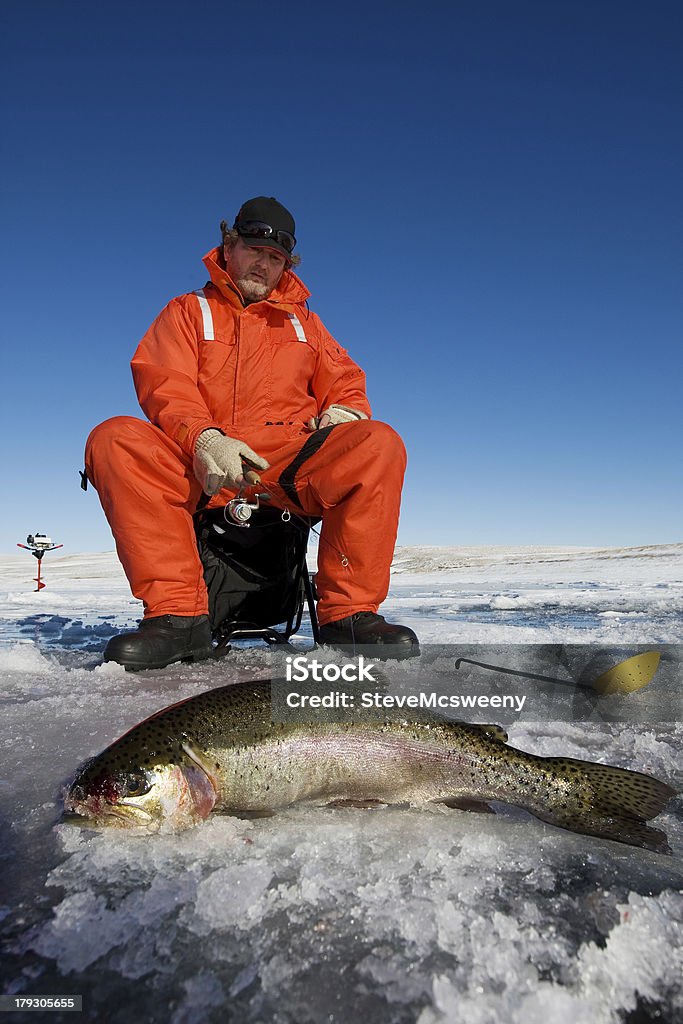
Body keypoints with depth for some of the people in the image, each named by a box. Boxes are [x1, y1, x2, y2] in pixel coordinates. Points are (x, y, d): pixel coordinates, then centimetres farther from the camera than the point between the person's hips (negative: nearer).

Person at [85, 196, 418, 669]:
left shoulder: (304, 322, 27)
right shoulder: (188, 311, 18)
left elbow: (345, 381, 20)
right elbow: (162, 386, 2)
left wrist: (342, 411, -7)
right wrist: (203, 439, -21)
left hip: (291, 465, 1)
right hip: (201, 470, 0)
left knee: (378, 443, -26)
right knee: (115, 439, -28)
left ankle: (350, 615, -26)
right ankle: (176, 615, -28)